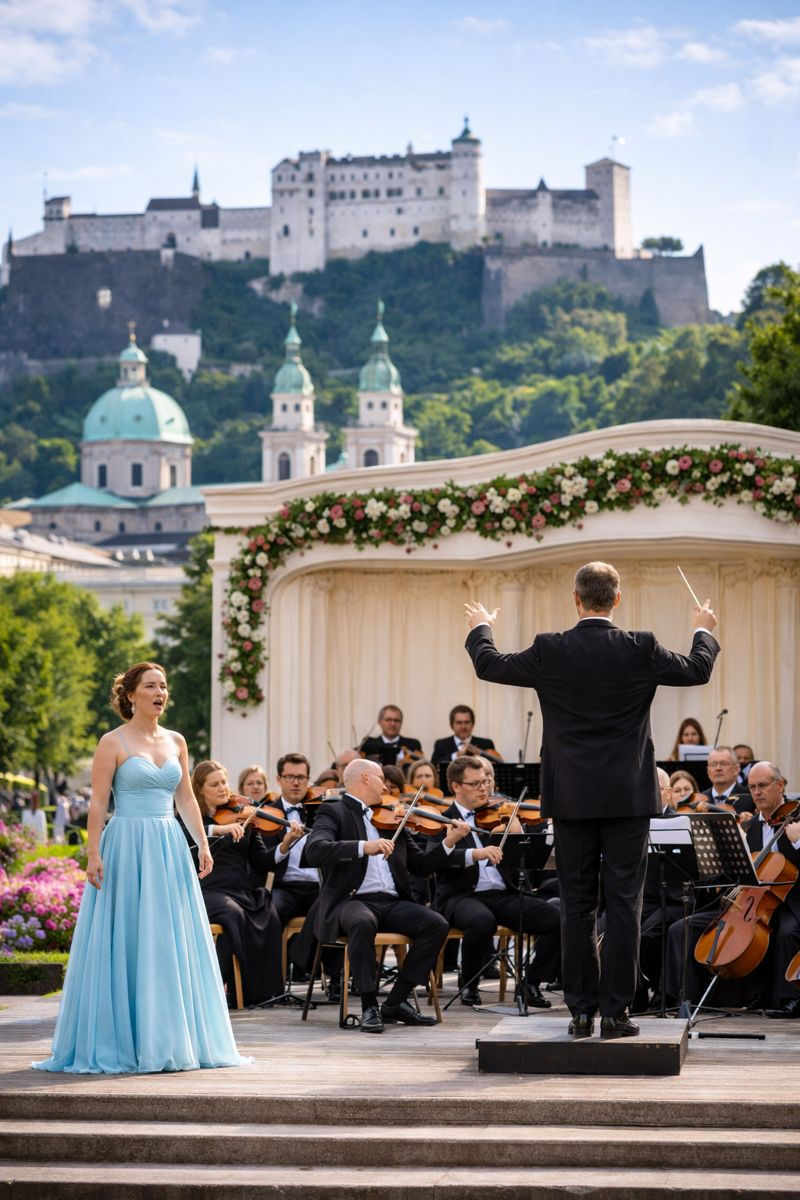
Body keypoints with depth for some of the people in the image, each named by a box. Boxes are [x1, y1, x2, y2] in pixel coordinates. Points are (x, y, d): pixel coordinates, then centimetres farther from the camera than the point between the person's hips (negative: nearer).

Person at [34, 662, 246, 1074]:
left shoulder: (176, 742, 12)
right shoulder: (113, 743, -4)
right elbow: (98, 801, -8)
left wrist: (203, 843, 7)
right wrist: (94, 854, -15)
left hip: (169, 849, 5)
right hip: (126, 848, -5)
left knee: (172, 945, 6)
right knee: (124, 946, -3)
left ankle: (170, 1039, 14)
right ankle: (116, 1041, 3)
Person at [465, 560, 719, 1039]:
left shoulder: (550, 651, -6)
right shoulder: (640, 650, -7)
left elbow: (489, 666, 7)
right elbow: (697, 671, 7)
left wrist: (481, 629, 28)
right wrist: (704, 632, 27)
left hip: (571, 800, 1)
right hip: (628, 798, -1)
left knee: (577, 906, 7)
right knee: (624, 904, 2)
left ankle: (582, 1011, 7)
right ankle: (616, 1012, 0)